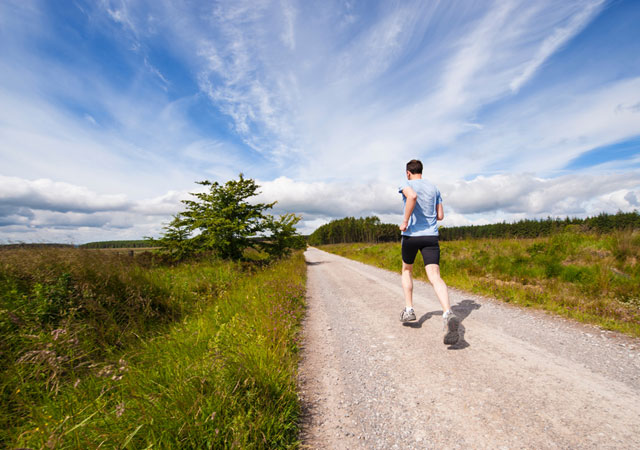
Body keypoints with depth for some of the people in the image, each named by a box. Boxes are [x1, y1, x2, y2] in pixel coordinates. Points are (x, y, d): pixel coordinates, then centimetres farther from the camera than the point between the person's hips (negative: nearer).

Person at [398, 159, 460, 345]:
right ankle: (448, 314, -30)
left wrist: (405, 221, -18)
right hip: (431, 236, 3)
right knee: (435, 276, -8)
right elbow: (440, 216, 15)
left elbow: (412, 196, -26)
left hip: (411, 234, -3)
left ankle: (409, 309, 18)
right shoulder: (434, 188, 16)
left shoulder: (406, 185, 0)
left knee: (406, 270, 19)